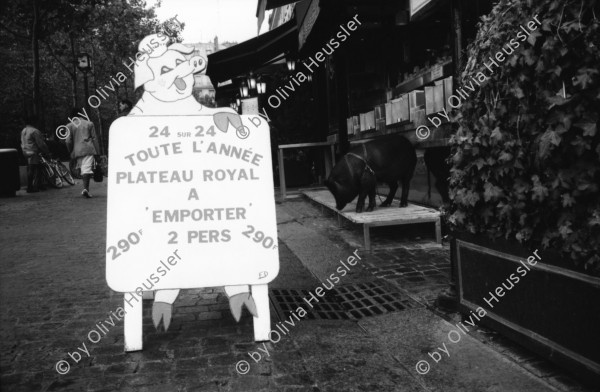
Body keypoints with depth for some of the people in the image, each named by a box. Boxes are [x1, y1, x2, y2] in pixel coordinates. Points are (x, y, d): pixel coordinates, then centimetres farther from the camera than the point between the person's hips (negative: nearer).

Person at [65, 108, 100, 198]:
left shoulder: (69, 125, 7)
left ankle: (86, 188, 10)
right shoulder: (89, 123, 10)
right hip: (89, 149, -1)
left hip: (77, 150, 1)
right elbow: (94, 138, 6)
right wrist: (97, 152, 7)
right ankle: (85, 188, -23)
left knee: (82, 169, 11)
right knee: (87, 168, -8)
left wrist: (71, 152, 14)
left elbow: (68, 141, 1)